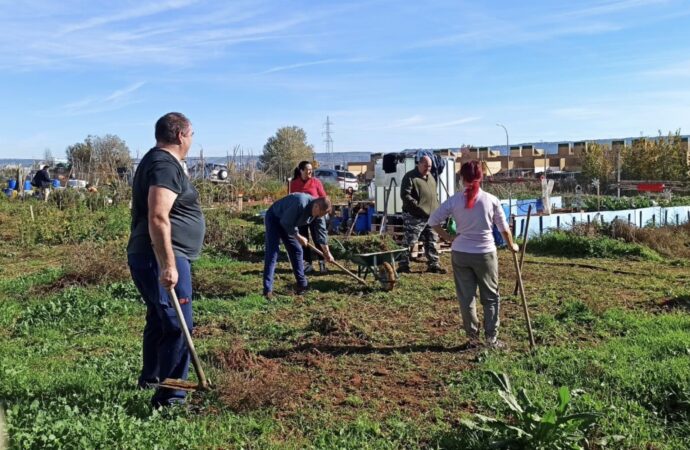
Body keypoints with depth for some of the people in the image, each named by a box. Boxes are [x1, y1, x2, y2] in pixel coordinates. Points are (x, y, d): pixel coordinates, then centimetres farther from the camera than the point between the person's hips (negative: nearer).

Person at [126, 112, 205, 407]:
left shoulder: (157, 161, 17)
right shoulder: (166, 165, -16)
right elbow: (158, 219, -27)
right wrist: (167, 265, -28)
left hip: (151, 257, 11)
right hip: (162, 259, -11)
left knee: (159, 320, 24)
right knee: (178, 327, -6)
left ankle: (150, 377, 41)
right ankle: (169, 398, 2)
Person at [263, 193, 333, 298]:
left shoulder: (318, 211, -11)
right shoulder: (301, 203, -37)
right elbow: (286, 223, -29)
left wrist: (327, 252, 3)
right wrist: (298, 237, -18)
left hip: (288, 223, 8)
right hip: (274, 218, -8)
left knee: (296, 250, 6)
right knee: (272, 252, -16)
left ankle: (302, 284, 18)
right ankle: (267, 290, -18)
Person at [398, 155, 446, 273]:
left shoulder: (430, 177, 18)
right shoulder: (410, 177, -8)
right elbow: (405, 195, -17)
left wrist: (436, 208, 15)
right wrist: (418, 205, -23)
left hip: (431, 216, 8)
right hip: (414, 217, -8)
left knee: (432, 242, 12)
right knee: (409, 242, -4)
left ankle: (434, 265, 19)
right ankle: (403, 265, 4)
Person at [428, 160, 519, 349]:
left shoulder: (454, 200, -6)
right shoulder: (491, 200, -7)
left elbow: (433, 221, -4)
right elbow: (504, 227, 3)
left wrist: (448, 237, 7)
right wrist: (511, 245, 19)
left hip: (460, 254, 1)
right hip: (485, 254, -1)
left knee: (466, 297, 12)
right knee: (491, 297, 13)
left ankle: (473, 336, 20)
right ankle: (491, 337, 15)